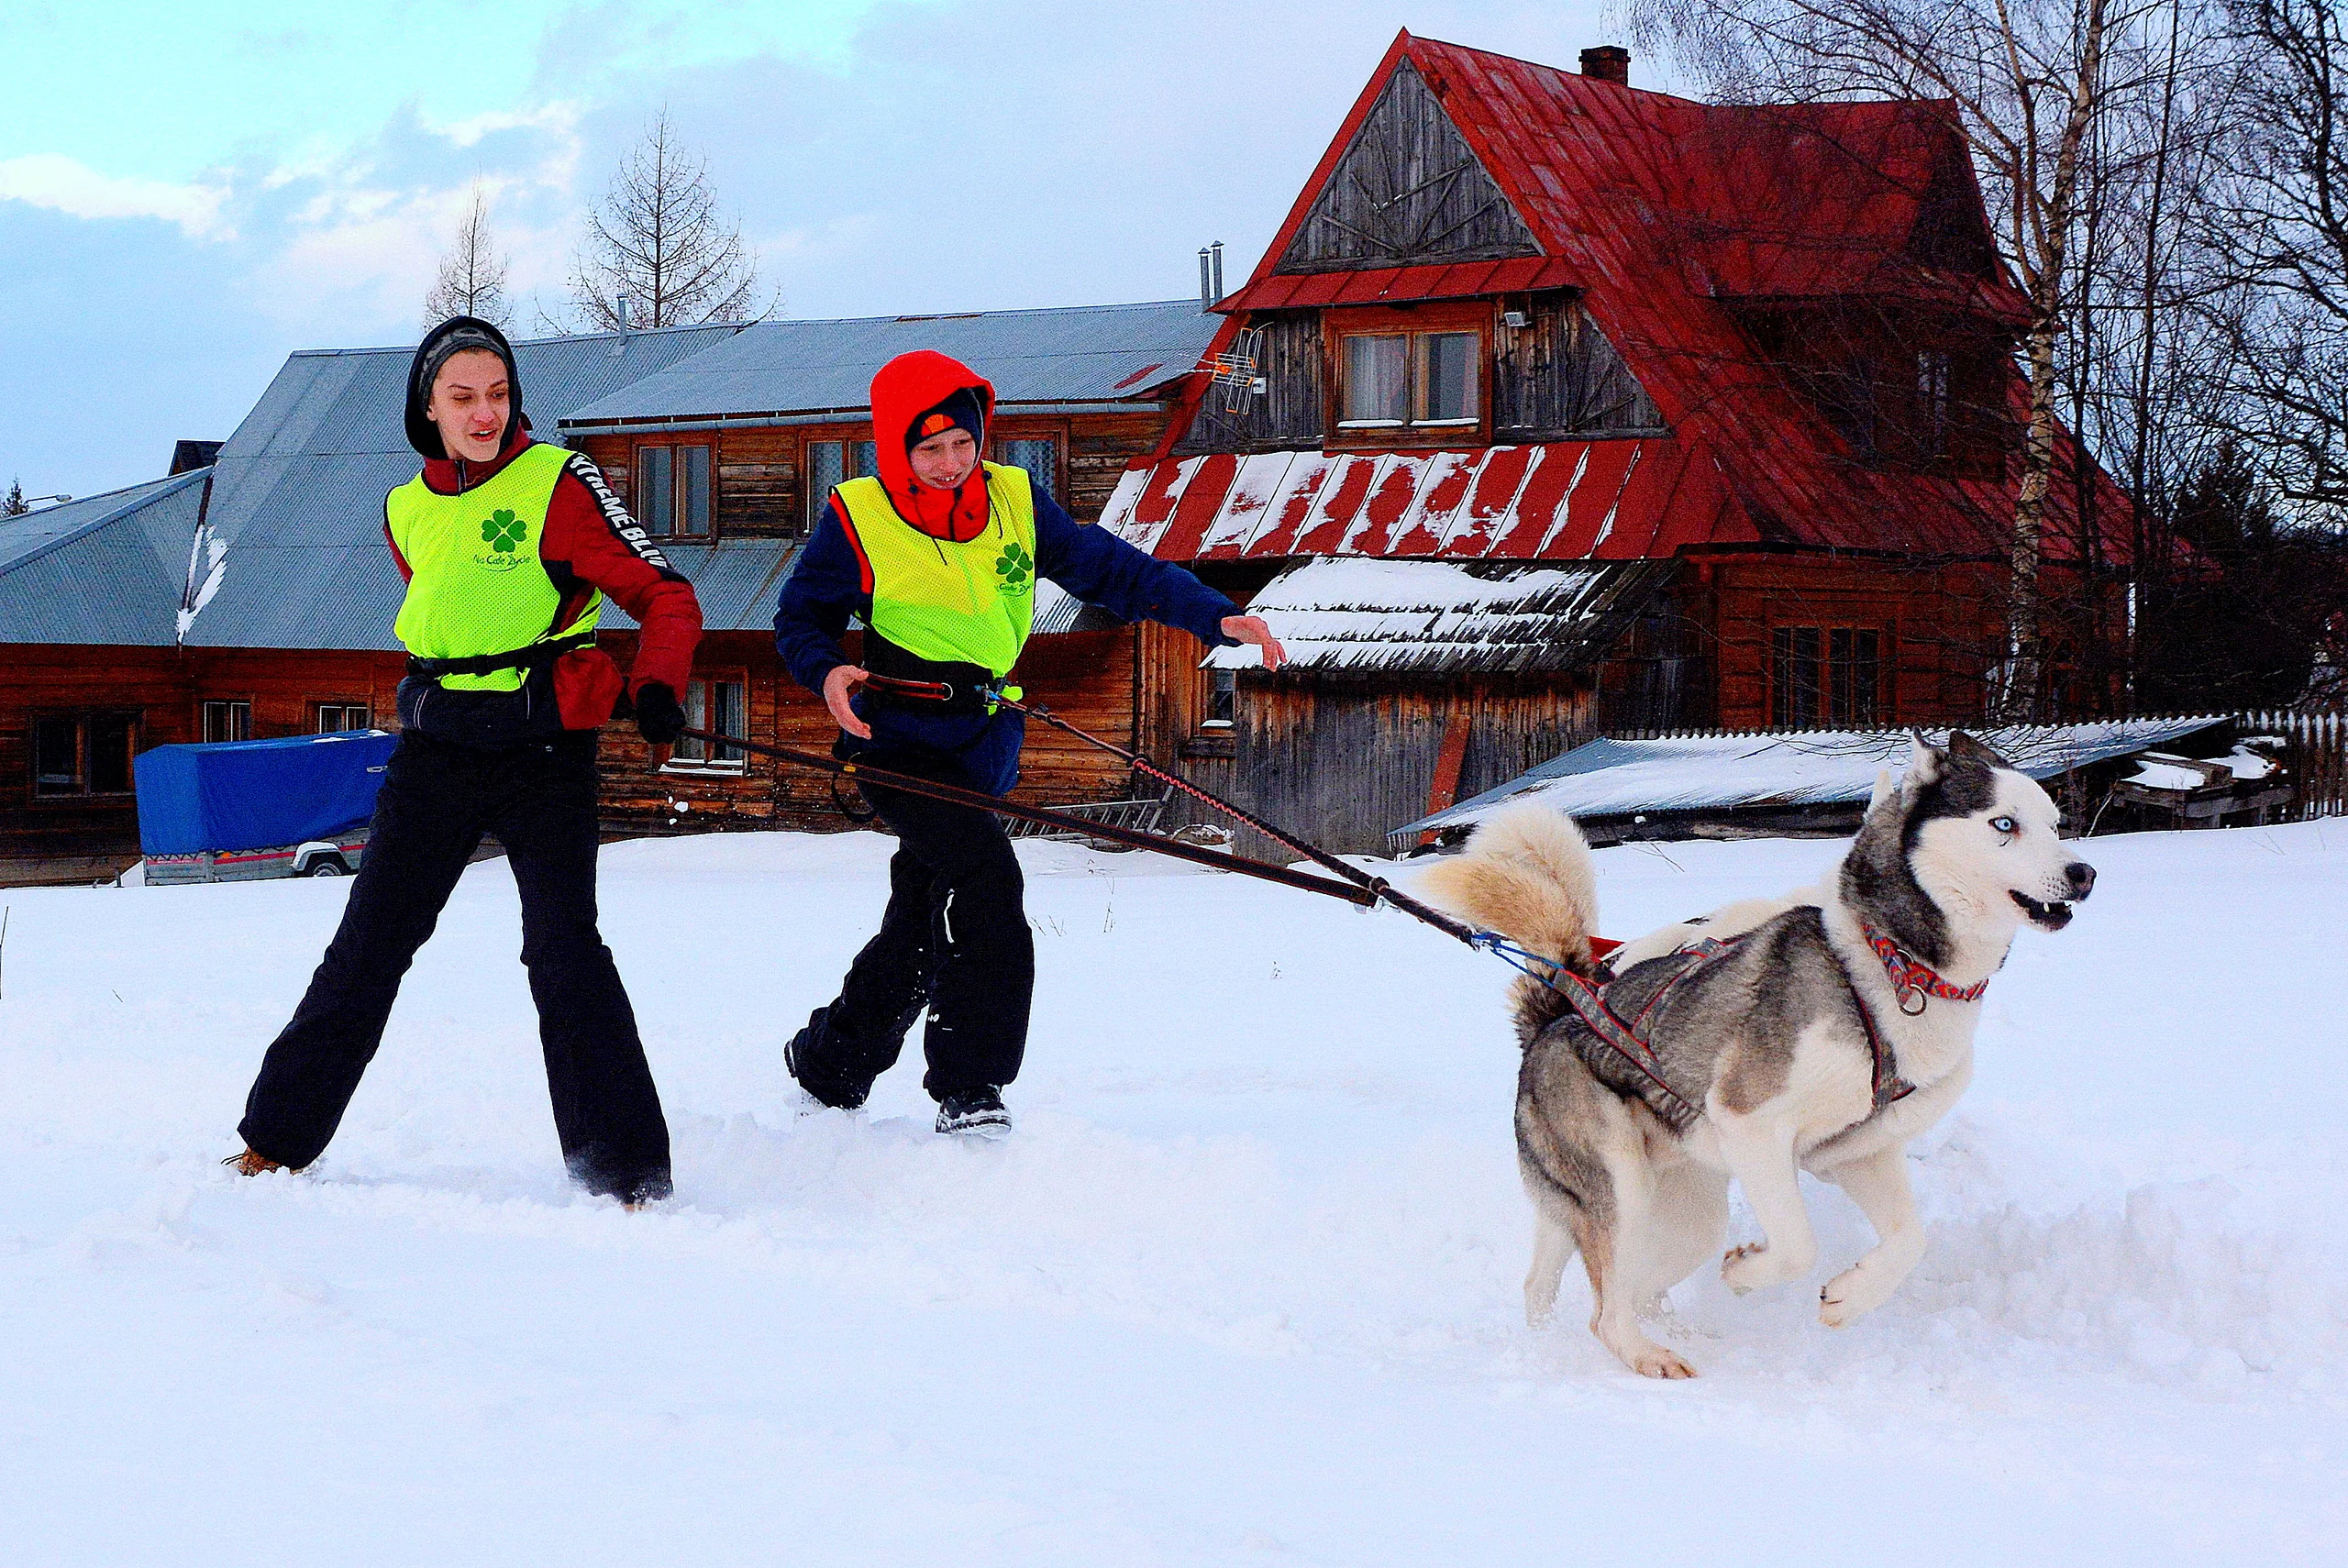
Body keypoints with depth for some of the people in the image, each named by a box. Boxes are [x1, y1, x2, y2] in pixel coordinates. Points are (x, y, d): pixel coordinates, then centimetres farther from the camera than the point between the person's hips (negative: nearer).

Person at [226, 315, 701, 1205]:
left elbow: (664, 596, -10)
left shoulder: (559, 483, -7)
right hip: (435, 755, 5)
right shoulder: (406, 512, 10)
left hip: (544, 756, -5)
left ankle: (627, 1178, -13)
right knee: (366, 948, 8)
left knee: (563, 954, -16)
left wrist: (657, 690, -25)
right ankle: (275, 1142, 21)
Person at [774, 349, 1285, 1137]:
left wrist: (1212, 615, -4)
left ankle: (826, 1069, 37)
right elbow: (801, 617, 3)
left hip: (982, 748, 5)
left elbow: (1108, 567, 5)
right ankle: (969, 1092, -20)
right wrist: (827, 671, -18)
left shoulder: (1016, 501, 2)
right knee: (984, 874, -26)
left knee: (921, 932, 15)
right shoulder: (857, 518, -8)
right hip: (900, 743, -5)